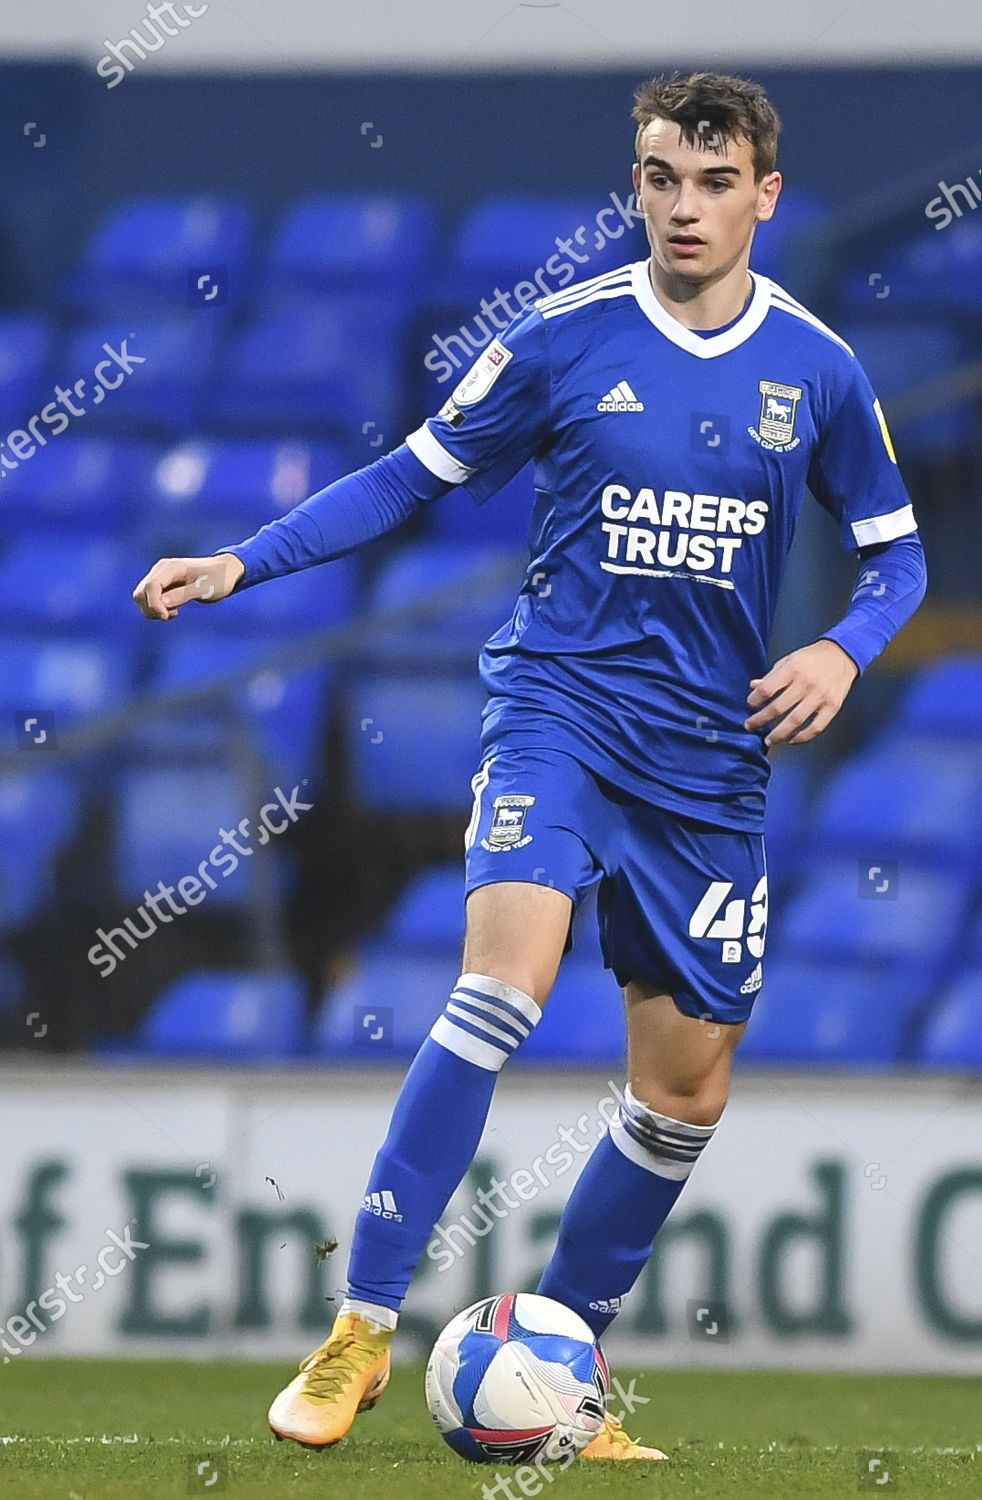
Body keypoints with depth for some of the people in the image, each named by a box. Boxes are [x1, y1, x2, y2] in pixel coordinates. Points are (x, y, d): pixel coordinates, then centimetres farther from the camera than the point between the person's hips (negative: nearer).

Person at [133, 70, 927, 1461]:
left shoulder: (816, 370, 2)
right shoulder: (566, 338, -3)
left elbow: (893, 550, 13)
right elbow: (416, 474, 5)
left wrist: (844, 647, -8)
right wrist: (245, 561, -4)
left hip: (710, 755, 3)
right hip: (561, 705, -3)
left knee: (688, 1089, 5)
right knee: (504, 988, -26)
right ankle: (363, 1329, -22)